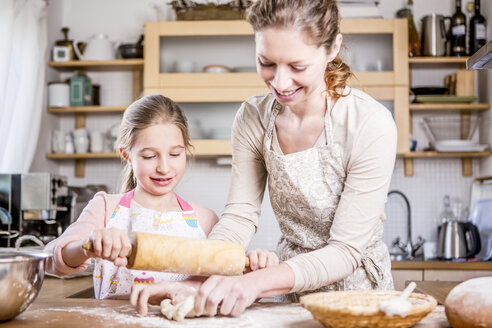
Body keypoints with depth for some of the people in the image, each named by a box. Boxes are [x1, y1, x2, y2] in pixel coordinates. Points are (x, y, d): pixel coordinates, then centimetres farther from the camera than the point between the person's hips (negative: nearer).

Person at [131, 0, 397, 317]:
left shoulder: (371, 125, -20)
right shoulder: (253, 118, -6)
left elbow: (346, 251, -19)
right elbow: (239, 217, -4)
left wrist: (256, 282, -32)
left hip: (358, 292, -2)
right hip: (290, 294, 3)